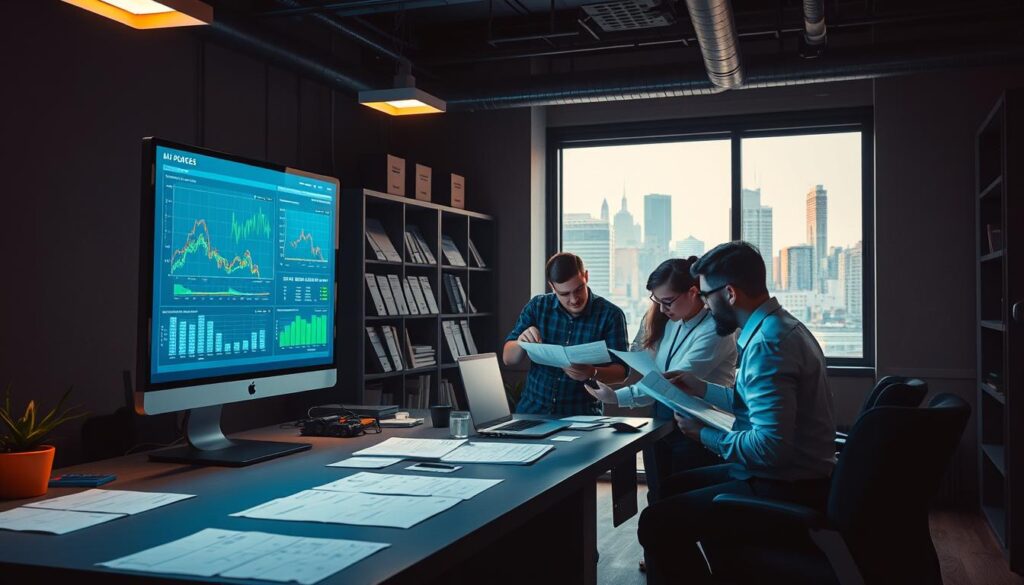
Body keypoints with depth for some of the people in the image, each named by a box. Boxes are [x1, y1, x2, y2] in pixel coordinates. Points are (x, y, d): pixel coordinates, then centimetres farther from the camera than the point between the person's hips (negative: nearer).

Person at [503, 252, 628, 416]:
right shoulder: (537, 306, 3)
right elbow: (508, 358, 6)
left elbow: (621, 371, -4)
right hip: (533, 409, 3)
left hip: (582, 414, -2)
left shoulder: (610, 315, -4)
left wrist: (592, 373, -25)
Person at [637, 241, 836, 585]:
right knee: (675, 487, 25)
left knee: (657, 523, -16)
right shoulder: (778, 326, 9)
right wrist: (702, 389, 19)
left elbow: (770, 448, -30)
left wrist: (705, 435, -16)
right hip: (791, 476, 11)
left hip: (785, 490, -11)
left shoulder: (768, 344, -24)